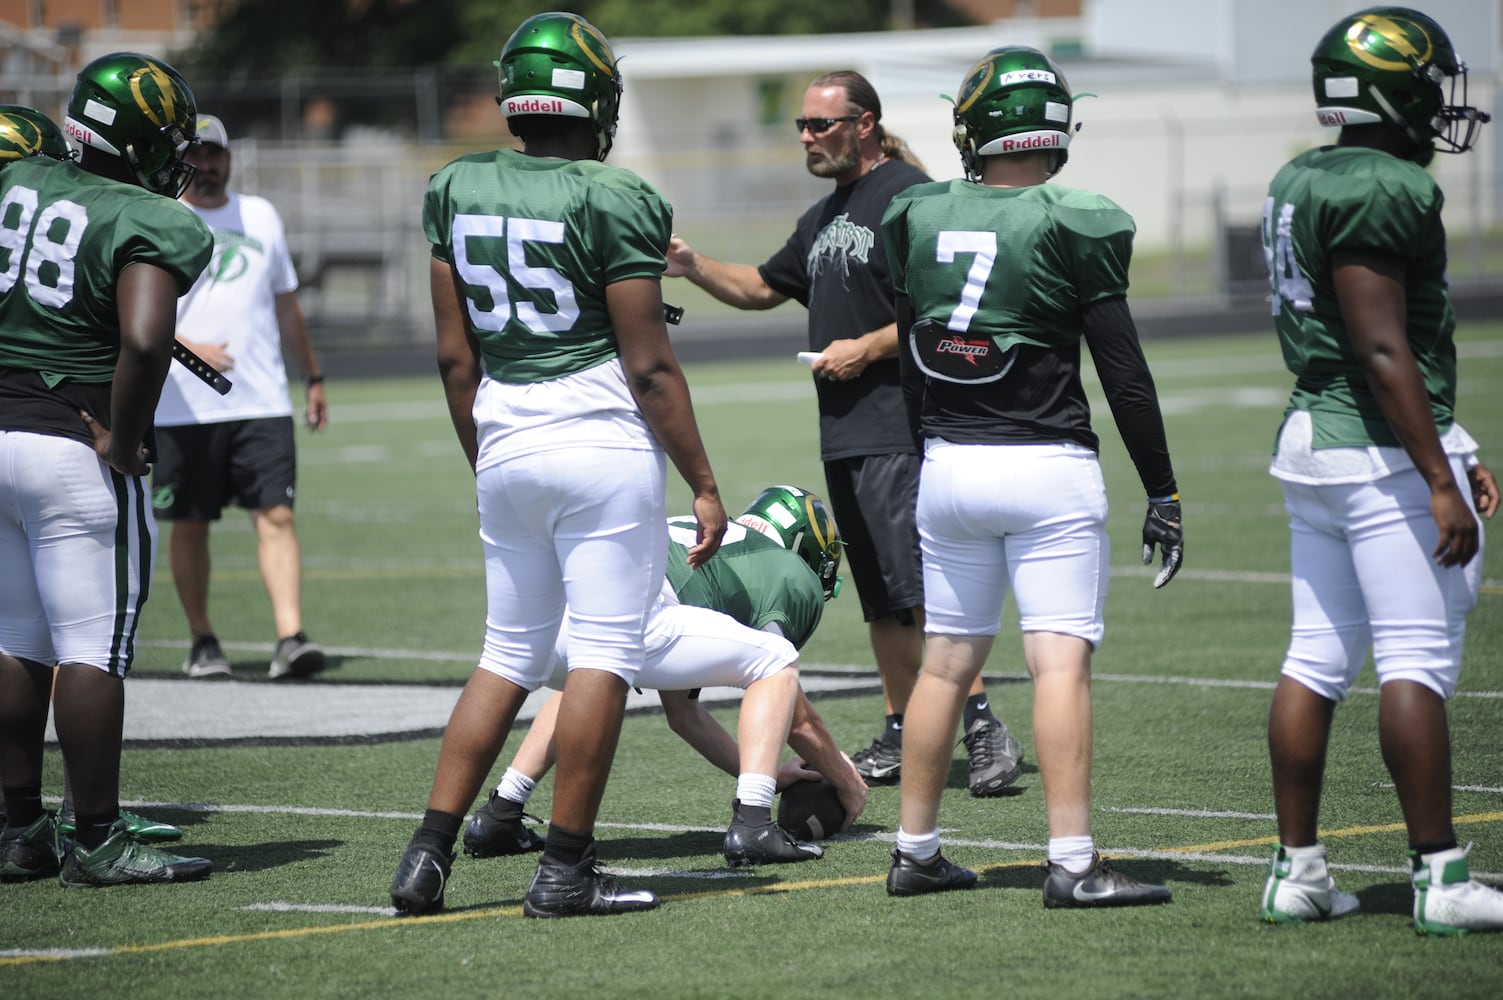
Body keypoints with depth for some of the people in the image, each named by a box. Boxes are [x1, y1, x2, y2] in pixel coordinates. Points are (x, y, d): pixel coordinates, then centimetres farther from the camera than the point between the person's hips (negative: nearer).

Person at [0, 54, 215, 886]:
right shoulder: (150, 226, -14)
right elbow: (144, 342, -28)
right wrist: (123, 443, -16)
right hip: (75, 453, -7)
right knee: (93, 650, -1)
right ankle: (97, 841, 2)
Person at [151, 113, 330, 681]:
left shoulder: (260, 216, 13)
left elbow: (286, 304, 23)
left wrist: (313, 377, 23)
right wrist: (188, 348, -22)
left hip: (262, 401, 2)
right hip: (183, 407, -2)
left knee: (276, 515, -10)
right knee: (190, 525, 5)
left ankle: (290, 639, -17)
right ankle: (201, 641, 19)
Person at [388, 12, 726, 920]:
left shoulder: (457, 190, 6)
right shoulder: (614, 201, -11)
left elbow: (455, 355, 10)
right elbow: (649, 367, -10)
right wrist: (704, 486, -3)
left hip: (506, 449, 6)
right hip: (604, 440, -6)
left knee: (510, 656, 15)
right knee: (604, 655, 1)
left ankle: (428, 855, 9)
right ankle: (566, 871, 2)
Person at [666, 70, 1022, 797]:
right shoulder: (825, 217, 20)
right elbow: (763, 288, 31)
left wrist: (868, 348, -16)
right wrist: (692, 267, 16)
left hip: (900, 430, -9)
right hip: (846, 433, 9)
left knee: (921, 585, -16)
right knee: (880, 598, 11)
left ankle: (983, 729, -16)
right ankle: (901, 736, 16)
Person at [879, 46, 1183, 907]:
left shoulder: (921, 221, 4)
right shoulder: (1072, 226, -10)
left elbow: (910, 362, 11)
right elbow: (1123, 373, -7)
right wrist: (1163, 494, -1)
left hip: (947, 466, 5)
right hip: (1046, 467, -5)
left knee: (948, 661, 14)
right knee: (1061, 663, -7)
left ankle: (916, 852, 19)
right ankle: (1074, 862, -11)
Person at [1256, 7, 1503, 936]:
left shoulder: (1300, 184, 14)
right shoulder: (1381, 191, -16)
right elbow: (1383, 351, -20)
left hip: (1313, 441, 9)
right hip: (1384, 454, -9)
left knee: (1316, 660, 10)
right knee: (1417, 661, -5)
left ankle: (1297, 869, 13)